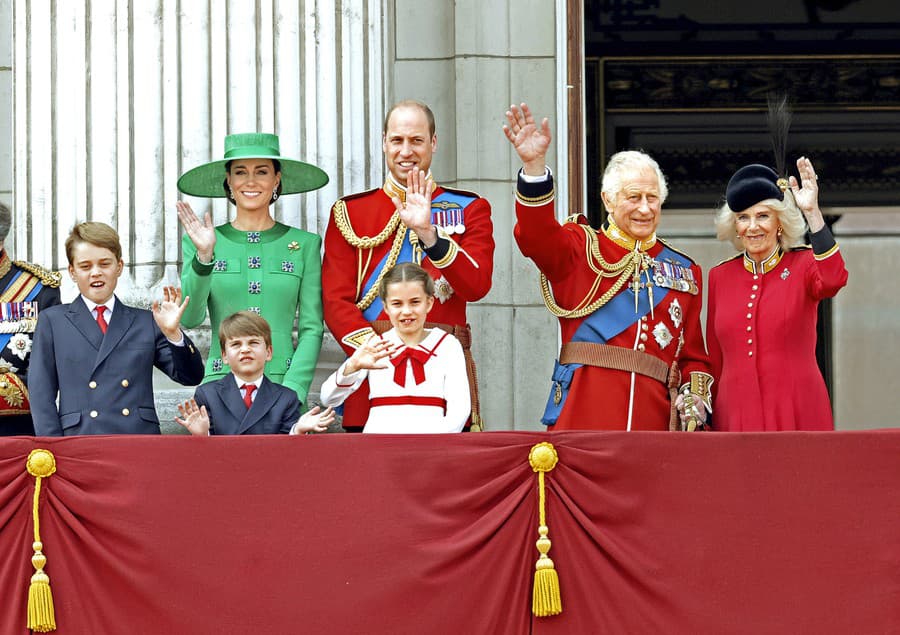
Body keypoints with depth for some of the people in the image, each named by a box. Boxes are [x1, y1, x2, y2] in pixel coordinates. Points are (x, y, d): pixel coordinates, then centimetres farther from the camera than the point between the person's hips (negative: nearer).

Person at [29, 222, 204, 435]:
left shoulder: (145, 322, 16)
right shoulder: (52, 321, 14)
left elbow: (191, 377, 10)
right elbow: (41, 394, 8)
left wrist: (173, 334, -7)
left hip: (140, 437, 1)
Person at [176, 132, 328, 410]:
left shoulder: (304, 244, 8)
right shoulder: (203, 243, 8)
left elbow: (311, 329, 5)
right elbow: (190, 318, -3)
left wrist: (291, 390, -8)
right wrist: (204, 258, -16)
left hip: (284, 385, 0)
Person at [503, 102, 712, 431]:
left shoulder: (685, 271, 18)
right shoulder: (581, 248, 8)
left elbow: (693, 354, 19)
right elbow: (536, 237, -14)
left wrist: (695, 396, -2)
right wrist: (534, 165, -29)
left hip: (653, 418, 3)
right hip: (582, 416, -3)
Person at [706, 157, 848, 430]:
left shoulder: (804, 265, 3)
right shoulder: (719, 276, 11)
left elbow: (833, 280, -22)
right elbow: (714, 360, 15)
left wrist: (812, 213, -25)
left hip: (796, 416, -3)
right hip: (735, 416, 3)